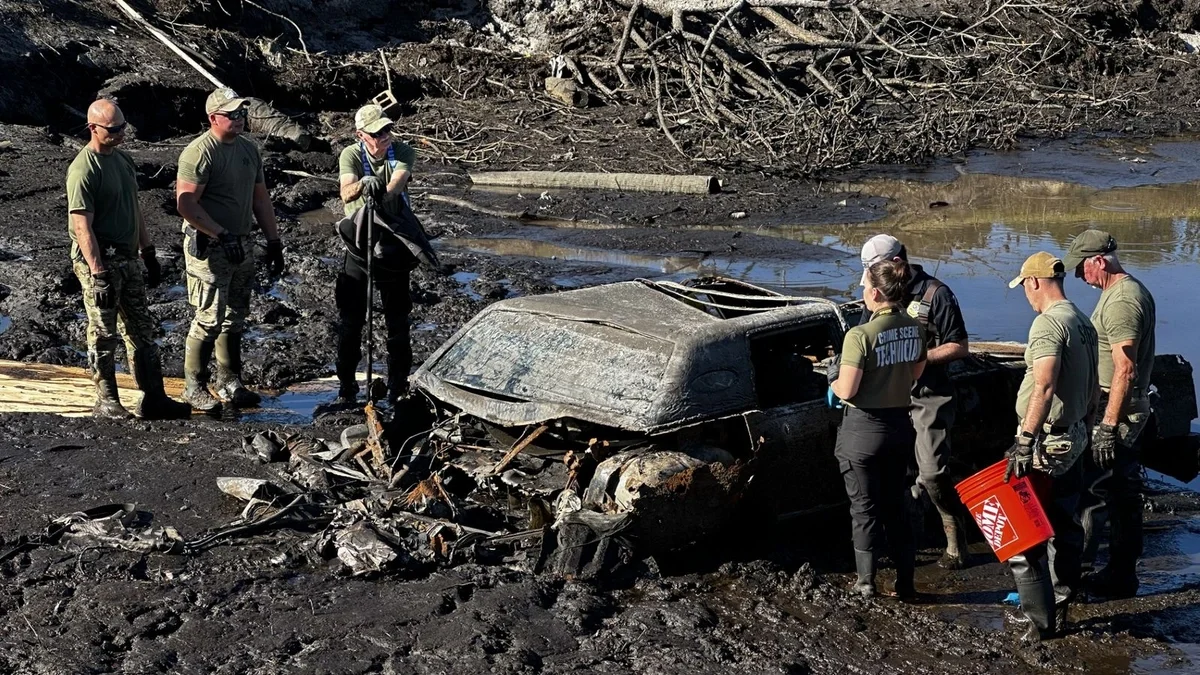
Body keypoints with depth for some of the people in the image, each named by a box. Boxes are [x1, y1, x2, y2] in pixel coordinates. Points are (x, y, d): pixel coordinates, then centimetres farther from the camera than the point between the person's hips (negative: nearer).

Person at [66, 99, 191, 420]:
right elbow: (82, 227, -20)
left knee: (142, 331, 10)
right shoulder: (84, 169, -16)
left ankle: (153, 399, 15)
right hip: (99, 262, -8)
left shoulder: (123, 159, 11)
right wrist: (98, 275, -24)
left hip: (127, 259, 9)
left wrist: (149, 254, 19)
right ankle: (106, 403, 9)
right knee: (103, 335, 0)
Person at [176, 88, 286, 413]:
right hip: (208, 248, -8)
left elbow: (260, 198, 19)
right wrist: (222, 236, -22)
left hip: (241, 246, 8)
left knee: (234, 319, 13)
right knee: (210, 319, -6)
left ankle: (229, 383, 23)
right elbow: (186, 204, -20)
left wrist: (273, 241, 14)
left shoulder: (248, 149, 12)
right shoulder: (199, 152, -14)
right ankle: (194, 387, 4)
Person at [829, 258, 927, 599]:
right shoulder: (914, 330, -1)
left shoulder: (860, 336, -22)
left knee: (865, 508, 8)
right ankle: (905, 580, 22)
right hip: (900, 424, 6)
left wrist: (833, 379, -1)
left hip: (863, 429, -6)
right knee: (895, 505, 18)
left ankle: (866, 583, 15)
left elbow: (846, 391, -20)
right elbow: (914, 376, 10)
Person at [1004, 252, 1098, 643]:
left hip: (1046, 443, -10)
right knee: (1063, 527, 17)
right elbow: (1093, 389, 18)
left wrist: (1025, 443, -29)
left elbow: (1044, 388, -28)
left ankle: (1039, 622, -2)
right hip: (1075, 437, 10)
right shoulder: (1083, 323, 11)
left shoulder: (1049, 323, -18)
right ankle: (1060, 609, 25)